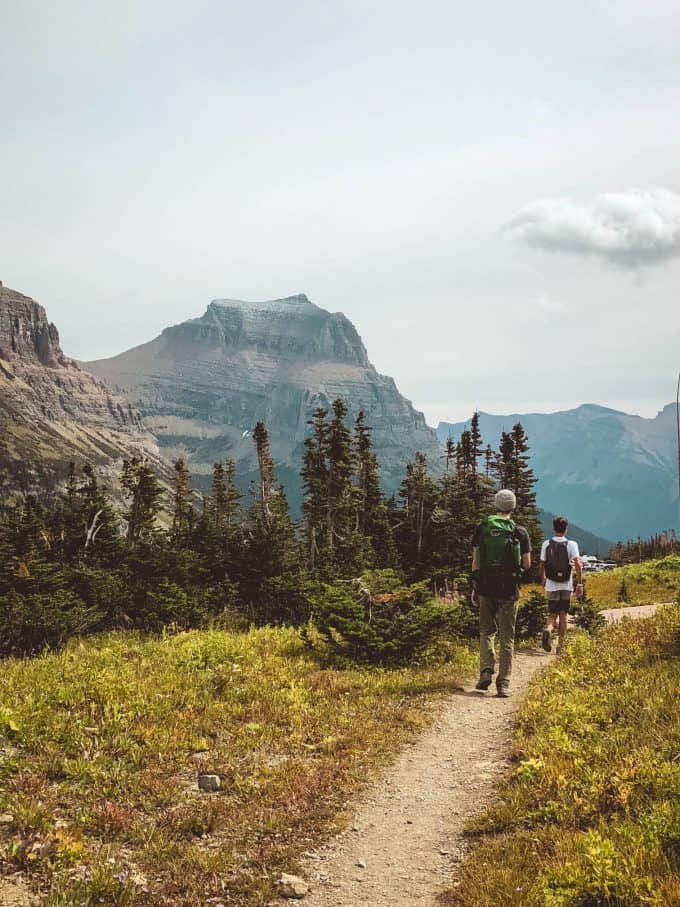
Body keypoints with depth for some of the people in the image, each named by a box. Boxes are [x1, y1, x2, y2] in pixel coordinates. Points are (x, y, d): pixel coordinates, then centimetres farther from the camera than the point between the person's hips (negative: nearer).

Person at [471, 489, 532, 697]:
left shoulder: (482, 528, 1)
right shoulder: (520, 532, -2)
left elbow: (475, 561, 2)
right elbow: (527, 564, -2)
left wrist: (474, 588, 8)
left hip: (486, 587, 1)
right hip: (509, 589, -1)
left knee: (486, 630, 17)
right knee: (507, 637, 7)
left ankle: (486, 669, -4)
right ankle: (503, 682, 4)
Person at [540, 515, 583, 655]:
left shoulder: (546, 544, 1)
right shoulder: (571, 544, -5)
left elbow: (542, 564, 6)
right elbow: (577, 565, -14)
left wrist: (543, 579, 24)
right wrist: (580, 584, -10)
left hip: (551, 585, 1)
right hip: (566, 585, -1)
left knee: (552, 614, 8)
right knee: (563, 615, 10)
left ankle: (548, 630, -24)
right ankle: (560, 646, 10)